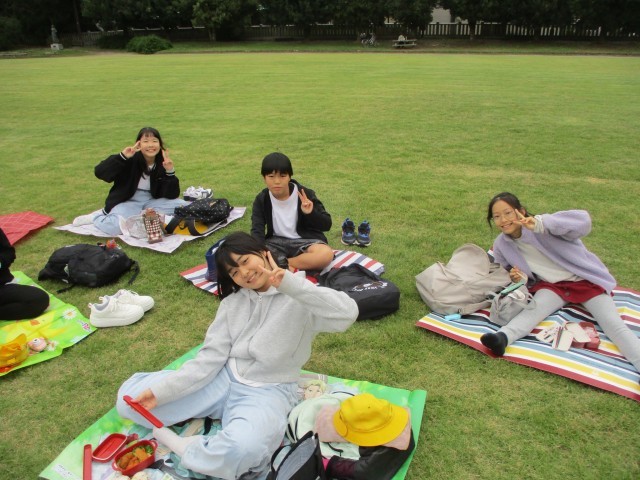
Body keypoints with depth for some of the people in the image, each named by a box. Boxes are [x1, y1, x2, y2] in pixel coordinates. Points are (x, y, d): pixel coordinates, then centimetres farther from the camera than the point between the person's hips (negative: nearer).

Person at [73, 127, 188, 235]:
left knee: (185, 207, -14)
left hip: (152, 201, 4)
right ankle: (96, 217, 4)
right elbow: (100, 173, -23)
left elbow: (172, 195, -9)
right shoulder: (131, 159, -13)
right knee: (116, 227, -33)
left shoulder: (163, 163, -5)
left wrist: (170, 172, -23)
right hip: (128, 202, -4)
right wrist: (122, 157, -33)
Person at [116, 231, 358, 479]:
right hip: (224, 379, 4)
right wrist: (161, 390, -13)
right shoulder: (232, 303, 6)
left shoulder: (300, 298, -9)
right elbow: (210, 358, 0)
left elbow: (347, 314, -28)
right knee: (130, 396, -5)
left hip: (268, 391, -4)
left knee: (241, 450, -37)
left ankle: (182, 447, -11)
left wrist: (289, 282, -31)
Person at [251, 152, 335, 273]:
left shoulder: (305, 194, -9)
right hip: (276, 242, 1)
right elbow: (257, 230, -9)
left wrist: (311, 213, -27)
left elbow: (327, 225, -6)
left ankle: (283, 263, -22)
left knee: (326, 254, -34)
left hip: (304, 241, -1)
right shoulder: (261, 200, -3)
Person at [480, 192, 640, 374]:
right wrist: (516, 278, -8)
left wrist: (541, 223, -48)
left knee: (614, 324, -18)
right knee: (534, 307, -29)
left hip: (585, 280, -1)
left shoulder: (541, 225, -19)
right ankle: (503, 337, -53)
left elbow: (583, 221, -35)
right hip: (551, 286, 2)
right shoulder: (501, 246, -2)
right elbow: (507, 273, 18)